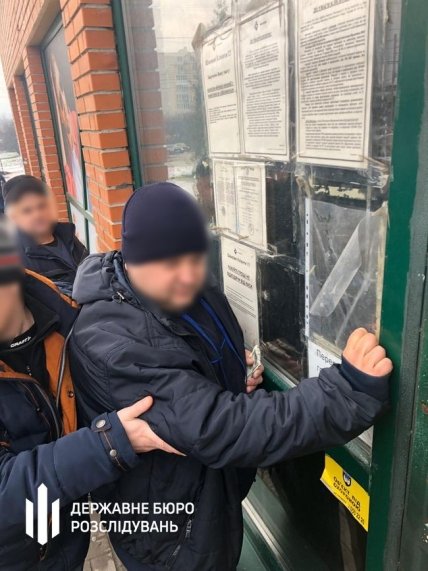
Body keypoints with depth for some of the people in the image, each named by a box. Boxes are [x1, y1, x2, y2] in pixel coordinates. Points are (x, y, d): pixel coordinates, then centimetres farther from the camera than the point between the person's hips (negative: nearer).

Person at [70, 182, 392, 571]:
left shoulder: (191, 289, -6)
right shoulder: (110, 343, -34)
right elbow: (216, 428, -40)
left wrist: (238, 370, -8)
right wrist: (349, 392, -42)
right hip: (167, 529, -7)